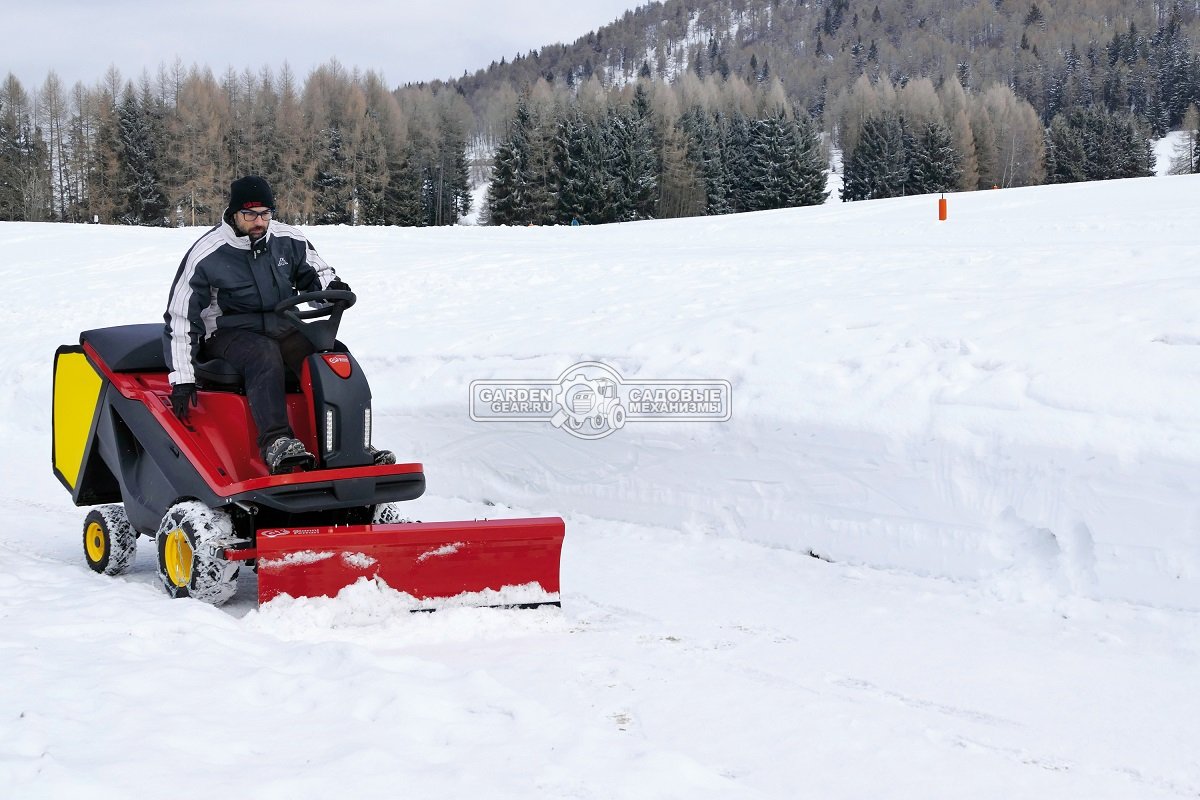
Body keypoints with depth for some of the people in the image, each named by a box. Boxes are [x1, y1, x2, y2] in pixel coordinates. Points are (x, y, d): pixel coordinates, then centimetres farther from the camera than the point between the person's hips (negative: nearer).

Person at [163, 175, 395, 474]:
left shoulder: (289, 240, 2)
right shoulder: (206, 254, -9)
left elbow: (316, 272, 20)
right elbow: (180, 317, -7)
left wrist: (332, 287, -8)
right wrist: (182, 379, -12)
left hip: (283, 328, 4)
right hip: (230, 334, -4)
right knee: (264, 355, -38)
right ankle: (277, 442, -52)